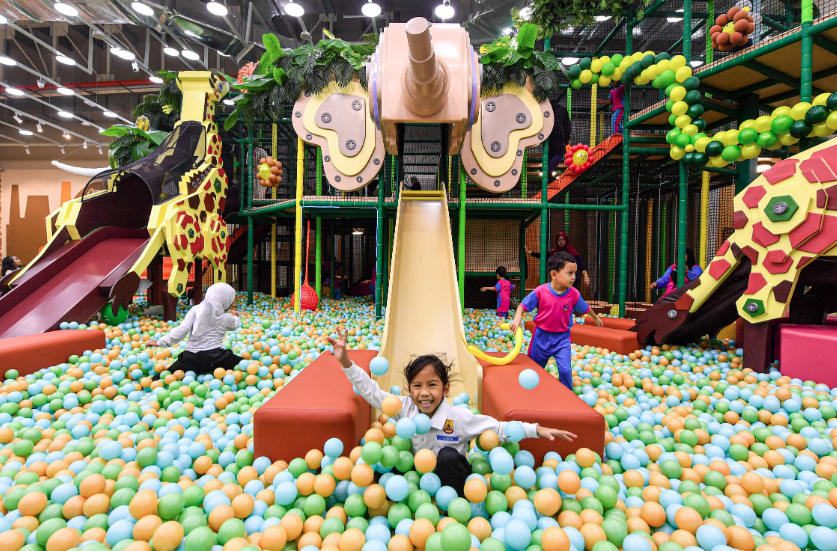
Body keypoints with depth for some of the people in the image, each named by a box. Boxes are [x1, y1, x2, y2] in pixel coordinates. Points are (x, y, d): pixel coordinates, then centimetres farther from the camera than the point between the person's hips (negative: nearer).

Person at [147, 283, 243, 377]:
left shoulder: (196, 310, 0)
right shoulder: (227, 318, 1)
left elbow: (182, 330, -7)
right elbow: (235, 325, 23)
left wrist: (160, 342, 4)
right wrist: (235, 317, 46)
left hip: (191, 359, 2)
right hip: (213, 358, -2)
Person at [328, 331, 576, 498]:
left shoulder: (459, 417, -21)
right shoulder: (404, 407, -14)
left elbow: (500, 429, -14)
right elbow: (370, 390, -12)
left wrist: (537, 429, -20)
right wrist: (346, 362, -21)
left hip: (450, 479, -2)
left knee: (448, 456, -33)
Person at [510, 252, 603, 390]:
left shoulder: (574, 294, -12)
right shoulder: (540, 291, -20)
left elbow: (585, 308, 9)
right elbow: (523, 306, -11)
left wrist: (596, 318, 25)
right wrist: (517, 318, -29)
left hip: (562, 338, 1)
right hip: (542, 336, 0)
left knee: (565, 369, -12)